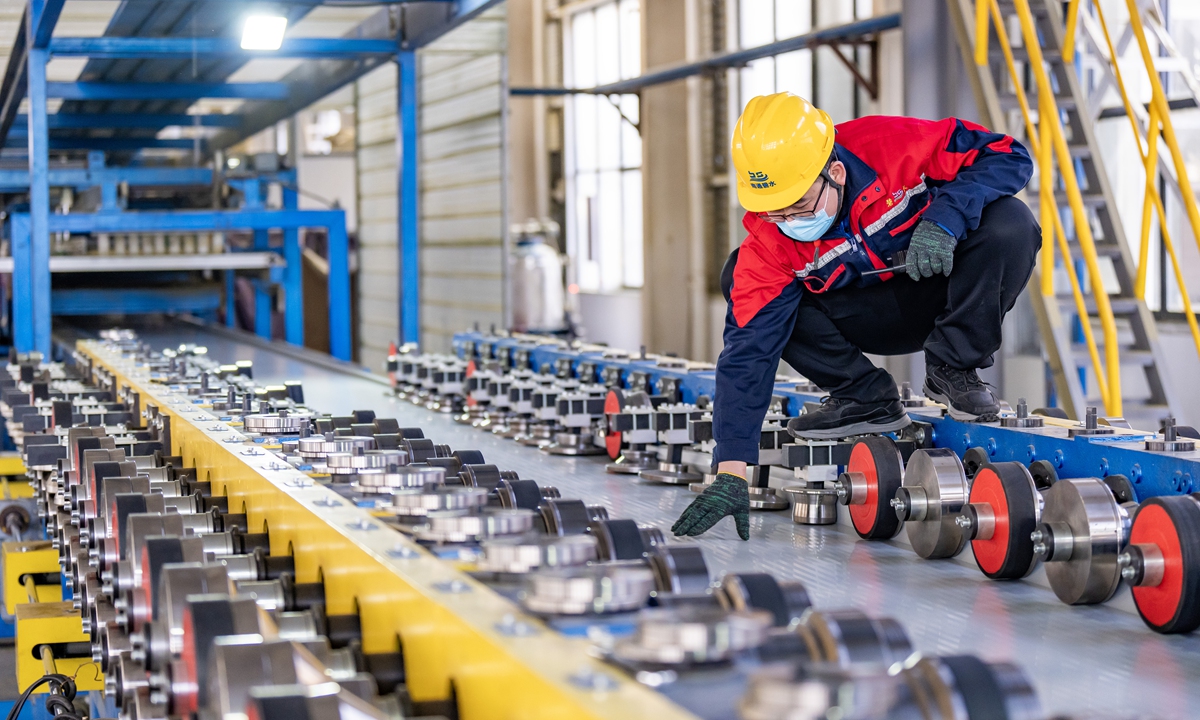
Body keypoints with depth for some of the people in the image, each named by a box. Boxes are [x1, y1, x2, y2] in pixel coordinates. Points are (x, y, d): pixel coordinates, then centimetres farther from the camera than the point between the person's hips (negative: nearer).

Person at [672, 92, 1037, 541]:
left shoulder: (892, 147, -29)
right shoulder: (767, 248, -23)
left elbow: (1009, 156, -22)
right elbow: (747, 353, -24)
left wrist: (944, 215, -40)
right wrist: (731, 472, -32)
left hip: (950, 288, -2)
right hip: (880, 318, 2)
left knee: (1009, 223, -34)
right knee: (744, 287, -20)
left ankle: (953, 370, -12)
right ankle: (865, 398, -6)